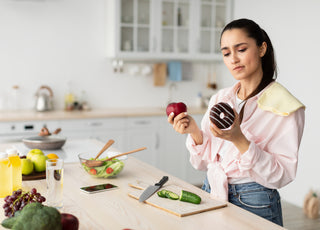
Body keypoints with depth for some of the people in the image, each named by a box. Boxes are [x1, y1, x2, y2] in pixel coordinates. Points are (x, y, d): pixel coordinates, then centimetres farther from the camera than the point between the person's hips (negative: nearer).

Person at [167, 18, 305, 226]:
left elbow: (281, 175, -16)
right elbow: (204, 162, 5)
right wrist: (195, 133, -14)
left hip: (254, 203, -4)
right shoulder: (219, 99, 3)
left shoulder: (286, 108, -12)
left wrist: (240, 141, -28)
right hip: (211, 193, 5)